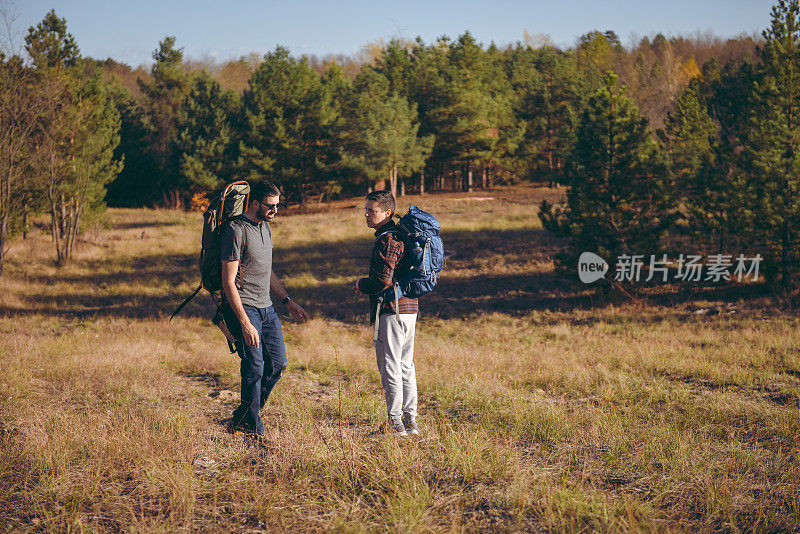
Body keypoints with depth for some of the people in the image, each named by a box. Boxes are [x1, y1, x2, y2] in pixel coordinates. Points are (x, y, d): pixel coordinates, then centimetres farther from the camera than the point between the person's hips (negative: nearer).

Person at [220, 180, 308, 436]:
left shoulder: (265, 227, 14)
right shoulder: (236, 230, -14)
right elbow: (228, 282, -17)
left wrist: (288, 302, 21)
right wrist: (245, 324, -23)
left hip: (266, 307, 9)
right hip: (243, 308, -9)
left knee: (277, 364, 7)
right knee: (254, 368, -10)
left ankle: (240, 419, 19)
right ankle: (252, 429, 3)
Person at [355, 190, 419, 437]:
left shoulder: (387, 241, -15)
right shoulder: (399, 235, 15)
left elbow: (383, 280, -23)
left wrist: (361, 285, -3)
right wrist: (366, 284, 17)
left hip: (391, 310, -10)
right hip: (409, 307, 10)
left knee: (390, 367, -4)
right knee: (405, 366, 14)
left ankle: (395, 423, -1)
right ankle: (410, 420, 18)